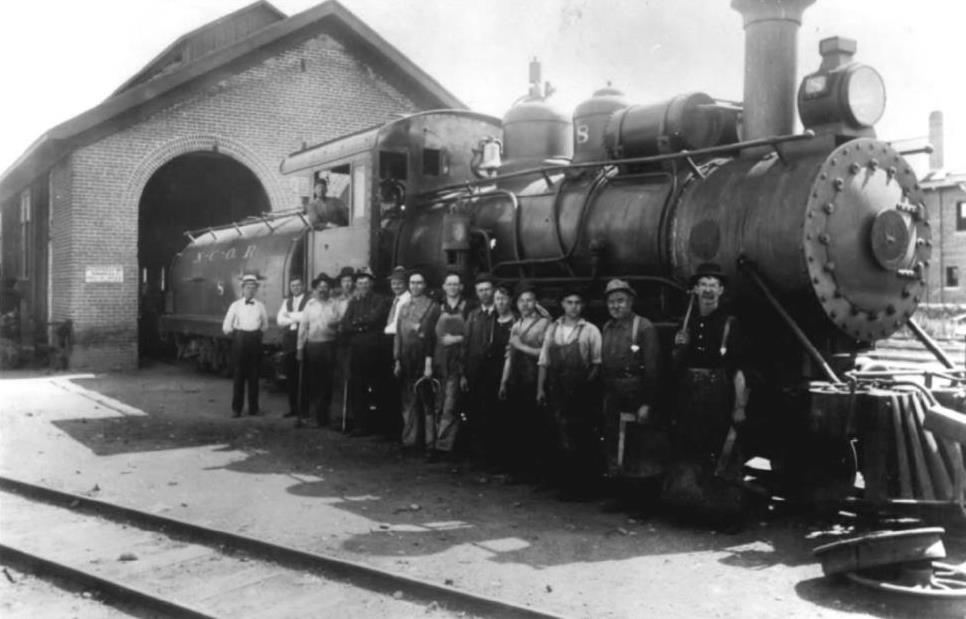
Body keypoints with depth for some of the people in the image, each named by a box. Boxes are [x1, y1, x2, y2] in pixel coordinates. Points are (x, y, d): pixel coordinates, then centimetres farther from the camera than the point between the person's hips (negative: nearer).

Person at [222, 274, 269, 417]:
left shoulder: (260, 306, 7)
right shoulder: (235, 305, 2)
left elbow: (265, 325, 16)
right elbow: (226, 327, 4)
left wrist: (257, 334, 8)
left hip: (255, 340, 2)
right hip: (239, 339, -2)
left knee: (254, 375, 5)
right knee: (239, 375, 0)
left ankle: (253, 408, 12)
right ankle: (236, 409, 7)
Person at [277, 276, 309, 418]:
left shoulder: (309, 301, 1)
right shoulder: (287, 302, 19)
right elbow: (280, 320, 9)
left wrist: (290, 315, -3)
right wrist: (297, 319, -5)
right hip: (289, 341, 5)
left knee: (303, 376, -6)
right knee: (290, 376, 6)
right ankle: (293, 408, 12)